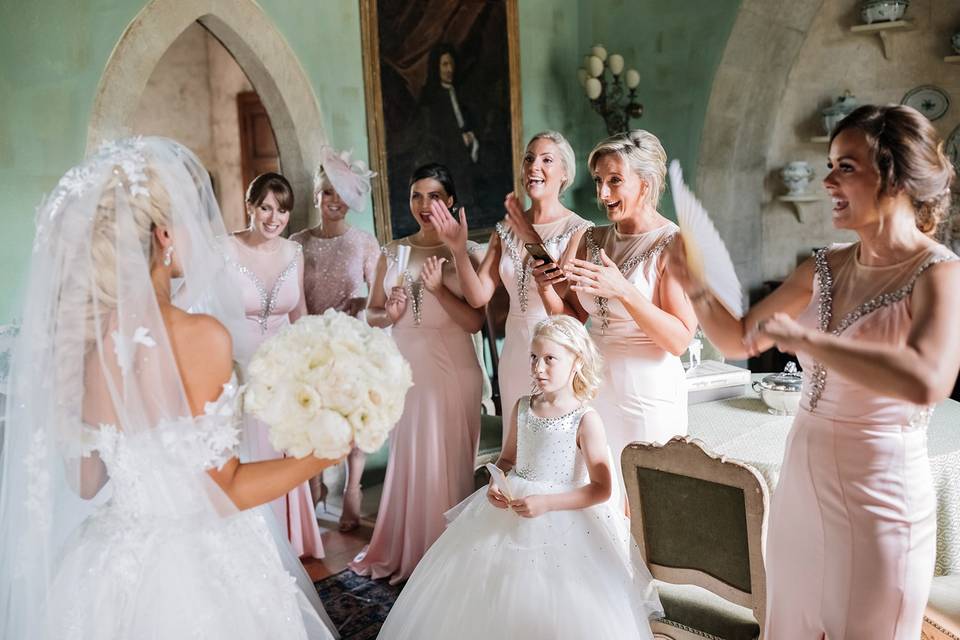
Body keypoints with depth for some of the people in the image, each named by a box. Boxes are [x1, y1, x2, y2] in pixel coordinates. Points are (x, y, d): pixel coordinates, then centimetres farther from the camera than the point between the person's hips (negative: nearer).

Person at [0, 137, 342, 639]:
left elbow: (85, 483, 6)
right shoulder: (199, 334, -23)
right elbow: (220, 494, -16)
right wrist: (329, 450, -14)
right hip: (194, 570, -6)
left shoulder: (76, 330, -4)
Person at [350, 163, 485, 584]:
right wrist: (389, 315, -9)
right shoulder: (393, 252, 9)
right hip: (406, 367, 4)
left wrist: (438, 288, -20)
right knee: (407, 459, 10)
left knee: (447, 461, 3)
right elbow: (371, 313, 12)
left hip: (451, 370, -3)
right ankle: (404, 551, 24)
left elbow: (474, 322, -9)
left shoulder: (464, 253, -2)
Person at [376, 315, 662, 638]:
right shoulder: (522, 407, 2)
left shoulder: (586, 420, -14)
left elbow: (601, 489, -15)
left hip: (562, 520, -5)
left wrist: (546, 503, -22)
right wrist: (495, 484, -5)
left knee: (551, 612, -2)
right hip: (508, 508, 5)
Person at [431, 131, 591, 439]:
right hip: (515, 353, 5)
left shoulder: (579, 230, -8)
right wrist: (459, 250, -15)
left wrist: (531, 236, -24)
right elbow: (479, 295, 0)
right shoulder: (506, 229, 7)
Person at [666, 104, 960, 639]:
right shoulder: (826, 267, 3)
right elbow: (737, 339, 11)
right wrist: (698, 287, -7)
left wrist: (799, 337, -30)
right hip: (800, 481, 6)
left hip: (878, 497, -6)